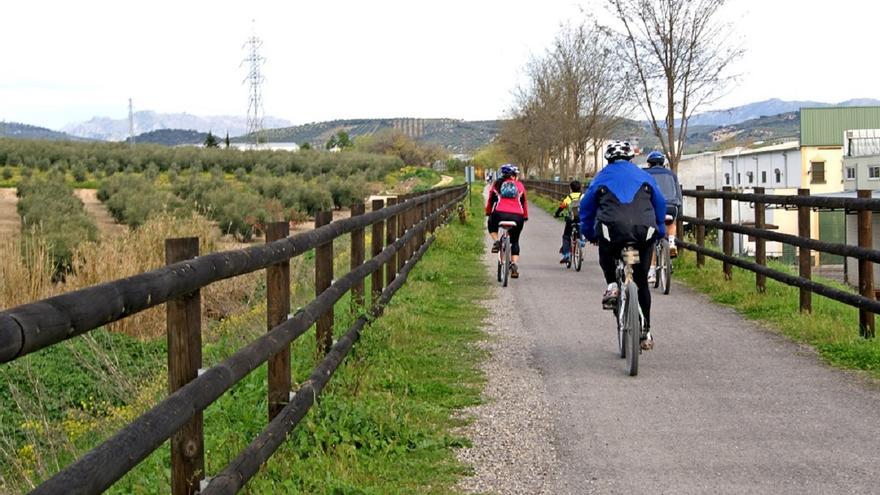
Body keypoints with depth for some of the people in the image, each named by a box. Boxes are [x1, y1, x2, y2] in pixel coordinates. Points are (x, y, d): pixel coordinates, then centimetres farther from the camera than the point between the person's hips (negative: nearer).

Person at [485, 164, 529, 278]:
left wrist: (488, 212, 32)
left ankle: (496, 241, 8)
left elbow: (491, 200, 19)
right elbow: (524, 202, 20)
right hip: (517, 216, 1)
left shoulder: (497, 184, 16)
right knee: (515, 241, 18)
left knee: (491, 224, 35)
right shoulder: (519, 185, 17)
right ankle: (514, 265, 2)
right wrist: (525, 216, 30)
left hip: (500, 214, -1)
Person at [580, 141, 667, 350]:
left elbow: (586, 205, 22)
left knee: (606, 259, 34)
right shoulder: (643, 176, 23)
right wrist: (660, 231, 37)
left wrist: (588, 234, 33)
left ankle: (612, 285, 5)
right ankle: (645, 333, 18)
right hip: (644, 230, 2)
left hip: (612, 229, -1)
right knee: (642, 281, 16)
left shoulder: (603, 176, 21)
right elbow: (660, 203, 26)